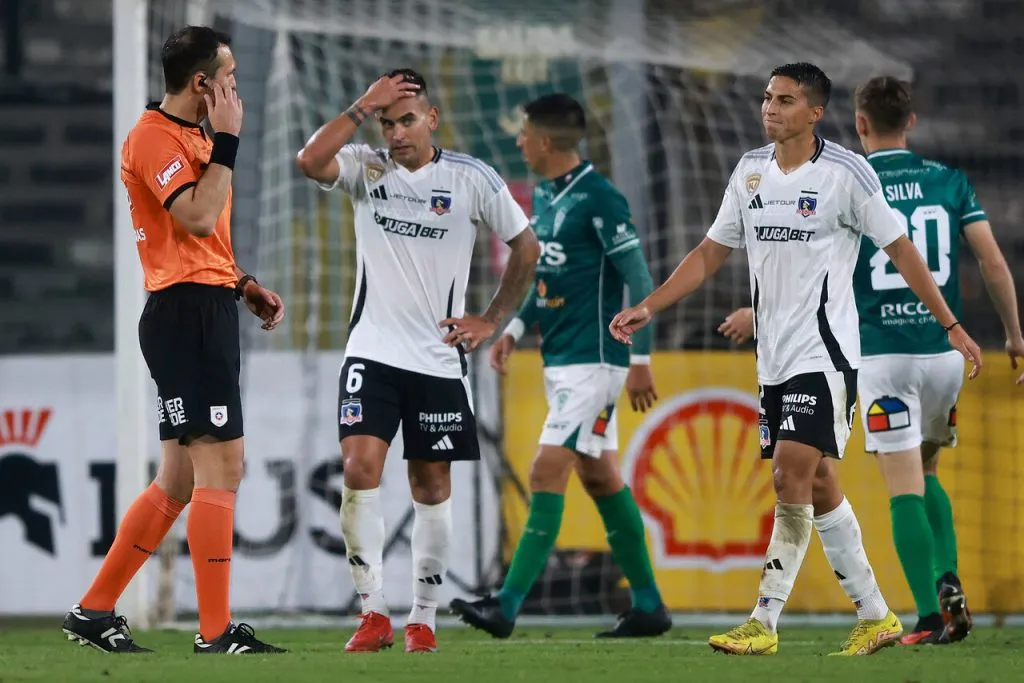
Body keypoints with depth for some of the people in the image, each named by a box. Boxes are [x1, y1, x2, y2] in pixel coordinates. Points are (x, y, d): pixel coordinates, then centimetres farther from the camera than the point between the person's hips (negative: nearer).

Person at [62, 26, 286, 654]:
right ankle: (217, 633, -12)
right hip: (187, 312, -10)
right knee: (222, 467, -12)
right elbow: (199, 217, -24)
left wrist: (245, 285, 18)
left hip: (207, 313, 10)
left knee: (180, 480, 11)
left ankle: (94, 611, 17)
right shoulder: (155, 137, -12)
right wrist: (227, 142, -16)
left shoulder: (193, 136, 20)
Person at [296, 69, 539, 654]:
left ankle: (424, 618, 16)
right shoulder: (366, 168, 0)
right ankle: (374, 613, -12)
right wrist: (363, 107, -19)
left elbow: (526, 247, 9)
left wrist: (491, 322, 5)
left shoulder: (472, 179, -1)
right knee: (360, 468, -16)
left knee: (432, 486, 6)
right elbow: (311, 161, -21)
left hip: (438, 358, 0)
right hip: (372, 352, 0)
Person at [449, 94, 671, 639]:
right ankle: (648, 606, 18)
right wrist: (515, 328, 11)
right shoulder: (543, 195, 11)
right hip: (559, 359, 10)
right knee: (600, 478, 12)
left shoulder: (599, 199, -16)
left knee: (547, 472, -13)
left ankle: (507, 606, -15)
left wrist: (640, 360, -16)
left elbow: (639, 281, -14)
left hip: (592, 361, -10)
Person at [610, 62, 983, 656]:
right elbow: (710, 254, 16)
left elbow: (901, 251, -2)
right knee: (817, 489, 10)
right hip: (774, 358, 7)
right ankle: (876, 616, 20)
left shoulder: (846, 173, -8)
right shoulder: (750, 171, 9)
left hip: (824, 354, -7)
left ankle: (765, 624, -14)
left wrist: (952, 326, -2)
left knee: (791, 477, -15)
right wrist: (648, 308, 7)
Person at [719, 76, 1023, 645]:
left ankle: (931, 618, -10)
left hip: (883, 353, -3)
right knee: (926, 473, 22)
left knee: (905, 487, -2)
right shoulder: (949, 181, 6)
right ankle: (949, 582, 2)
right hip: (944, 349, 3)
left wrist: (759, 315, 12)